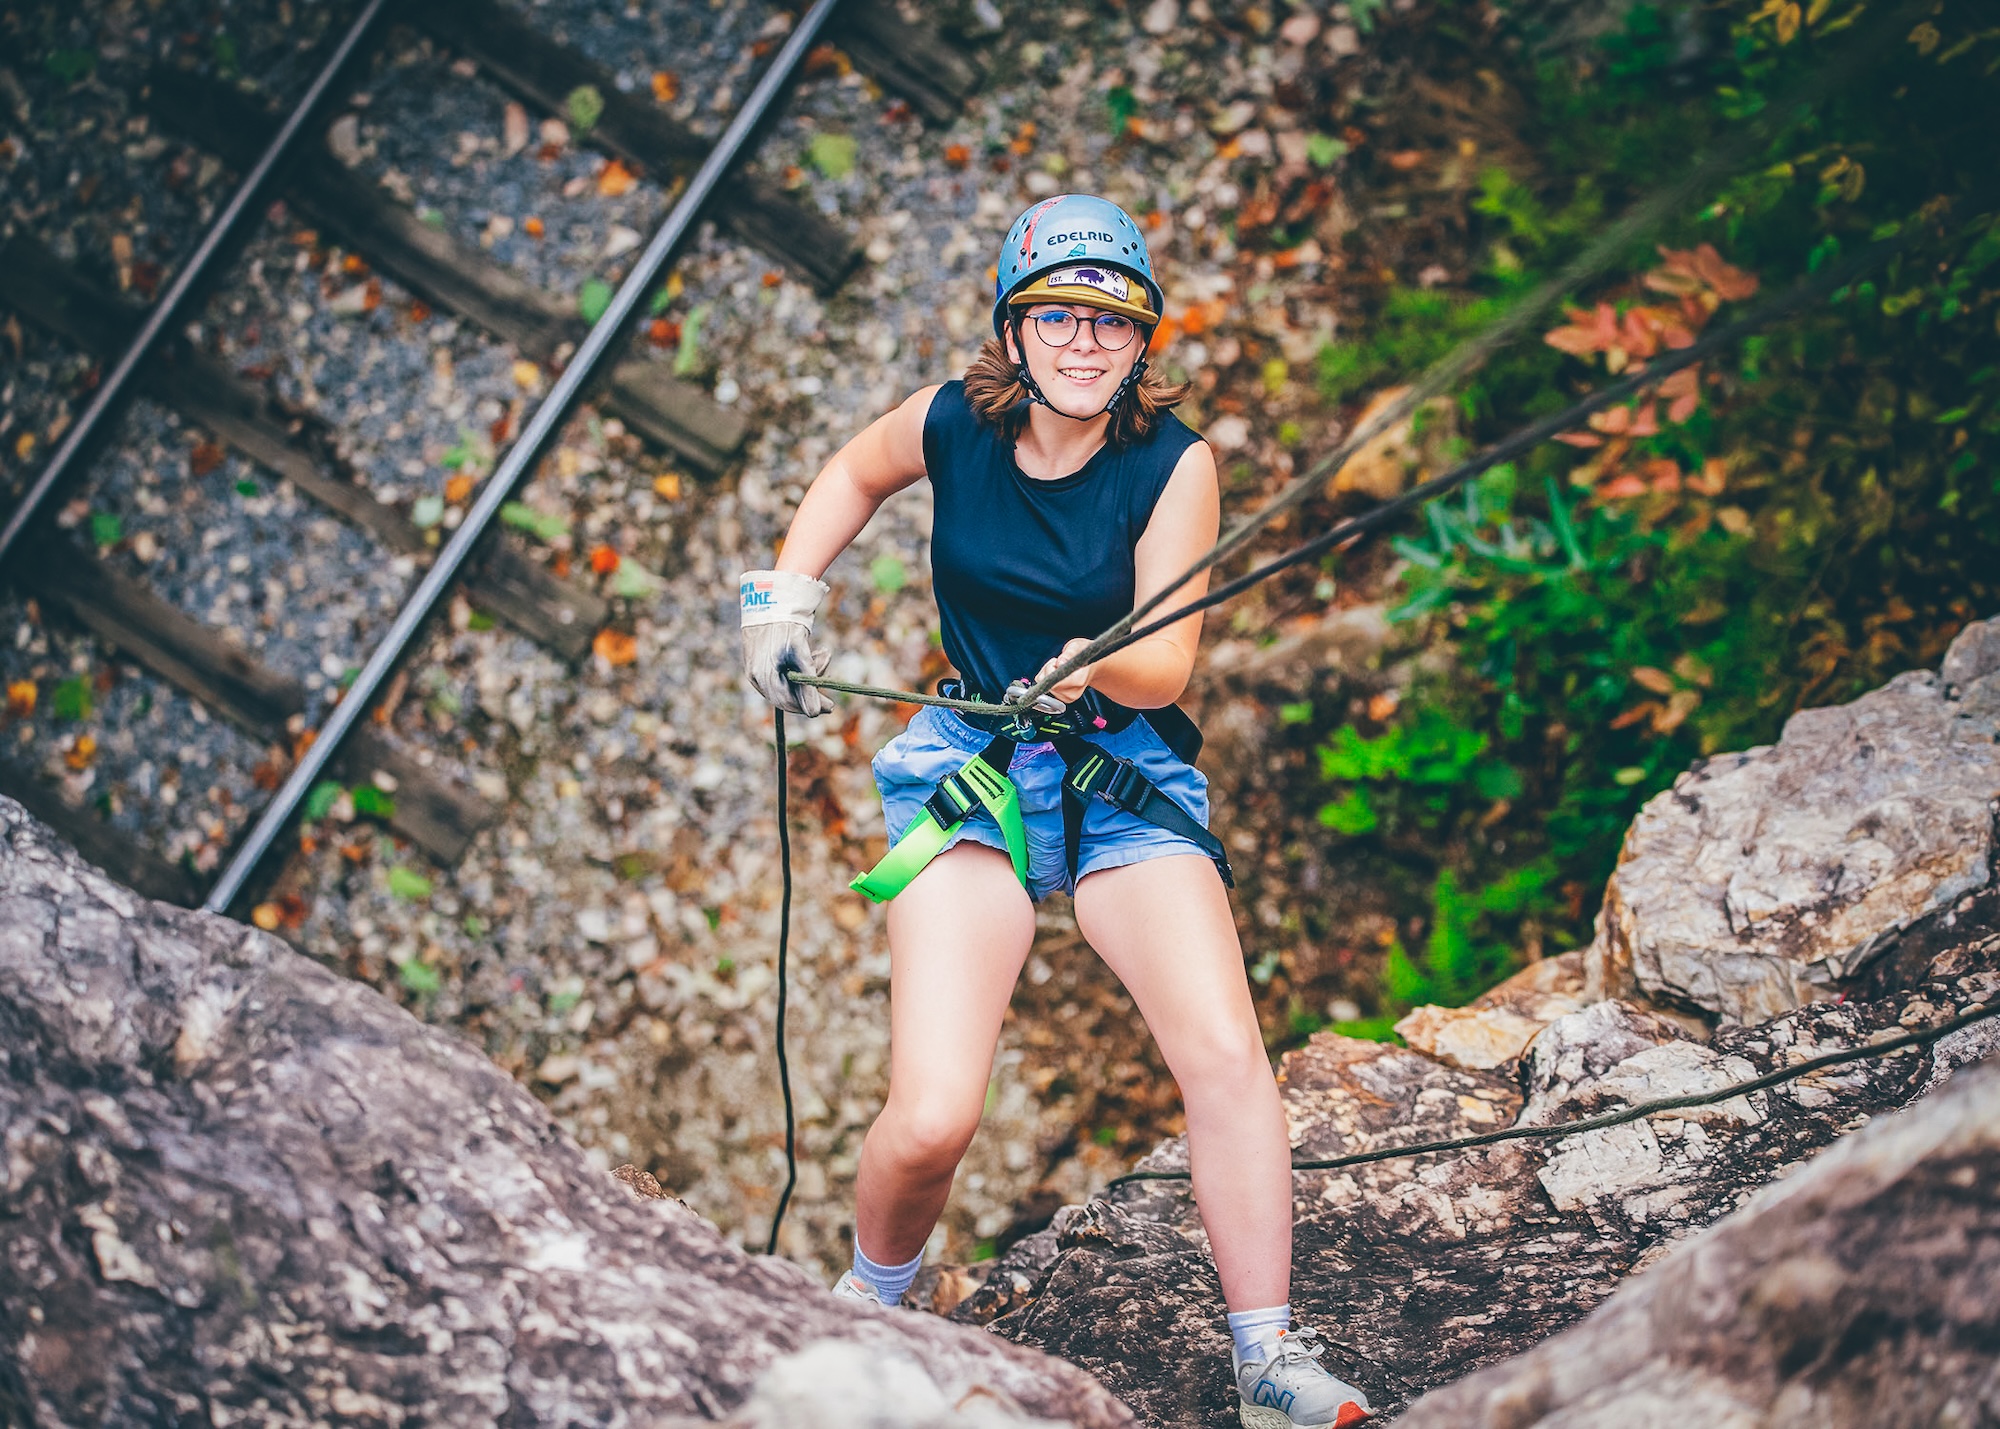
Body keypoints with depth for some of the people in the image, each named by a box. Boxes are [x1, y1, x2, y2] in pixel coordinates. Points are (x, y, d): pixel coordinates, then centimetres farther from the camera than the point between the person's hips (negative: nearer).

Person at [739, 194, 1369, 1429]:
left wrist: (1100, 664, -37)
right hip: (971, 772, 0)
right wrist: (786, 592, 7)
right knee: (934, 1119, -15)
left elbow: (1167, 664, -15)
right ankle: (872, 1300, 18)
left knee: (1227, 1053, -21)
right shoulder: (953, 426, -5)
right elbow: (858, 472, 19)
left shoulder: (1173, 461, -10)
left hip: (1128, 774, 0)